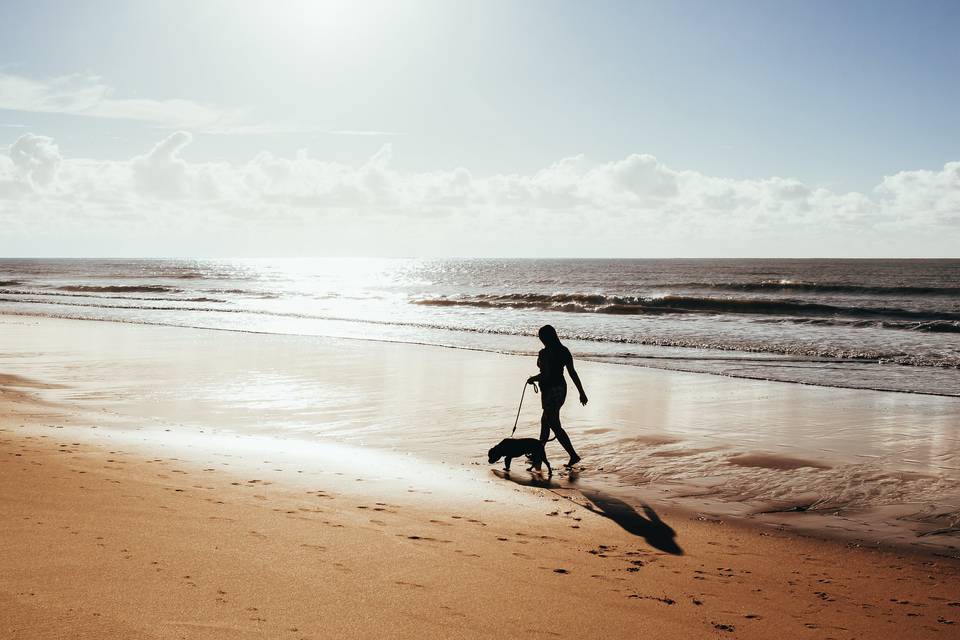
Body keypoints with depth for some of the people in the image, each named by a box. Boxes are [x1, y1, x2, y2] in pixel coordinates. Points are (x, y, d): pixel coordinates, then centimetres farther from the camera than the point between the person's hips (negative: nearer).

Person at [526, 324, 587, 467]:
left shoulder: (544, 353, -18)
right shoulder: (564, 351, 4)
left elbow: (545, 375, -23)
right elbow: (573, 373, 5)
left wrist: (532, 379, -4)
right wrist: (581, 392, 7)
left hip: (550, 391, -9)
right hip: (561, 388, 9)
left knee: (555, 426, -2)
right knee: (545, 421, 22)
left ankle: (573, 455, -7)